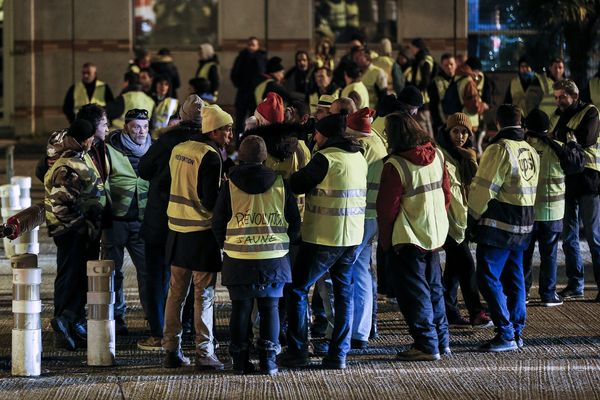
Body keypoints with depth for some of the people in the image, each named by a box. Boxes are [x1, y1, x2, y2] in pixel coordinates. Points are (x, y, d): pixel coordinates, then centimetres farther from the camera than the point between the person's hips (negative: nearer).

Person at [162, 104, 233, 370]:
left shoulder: (178, 150, 9)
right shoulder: (210, 156, -14)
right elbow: (212, 200, -19)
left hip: (177, 230, 7)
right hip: (202, 234, -7)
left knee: (175, 293, 12)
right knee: (204, 296, -1)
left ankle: (171, 350, 15)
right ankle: (204, 354, 0)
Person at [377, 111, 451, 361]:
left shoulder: (395, 165, -19)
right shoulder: (437, 156, 0)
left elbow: (387, 207, -14)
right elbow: (446, 193, 8)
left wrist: (385, 240, -2)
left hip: (408, 238, -7)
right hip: (436, 235, 7)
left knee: (414, 293, 2)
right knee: (433, 289, 18)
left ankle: (427, 345, 1)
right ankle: (442, 341, 23)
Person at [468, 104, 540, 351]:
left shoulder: (499, 149, -14)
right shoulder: (531, 152, 11)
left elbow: (484, 189, -15)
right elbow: (531, 190, 11)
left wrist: (473, 220, -6)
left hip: (498, 226, -8)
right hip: (523, 226, 8)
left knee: (489, 278, -6)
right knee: (514, 279, 14)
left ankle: (505, 334, -10)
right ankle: (517, 331, 17)